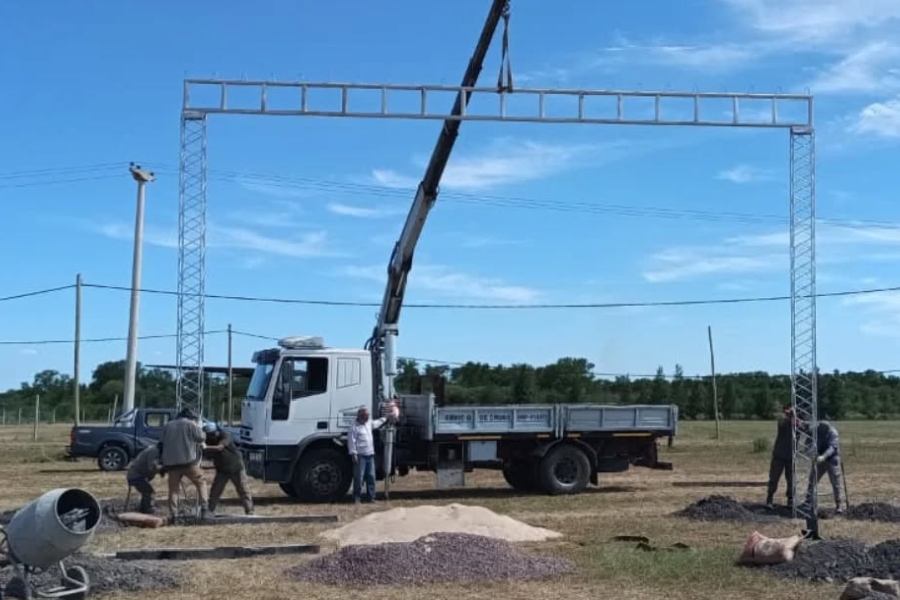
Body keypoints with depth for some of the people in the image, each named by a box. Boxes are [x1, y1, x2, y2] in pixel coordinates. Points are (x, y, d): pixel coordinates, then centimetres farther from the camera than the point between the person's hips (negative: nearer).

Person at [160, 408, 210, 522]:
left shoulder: (167, 426, 15)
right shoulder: (190, 424, 2)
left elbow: (162, 442, 18)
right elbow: (202, 437, 4)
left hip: (171, 462, 3)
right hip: (188, 461, -3)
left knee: (173, 489, 8)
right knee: (201, 482, 11)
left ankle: (173, 514, -2)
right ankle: (204, 509, 1)